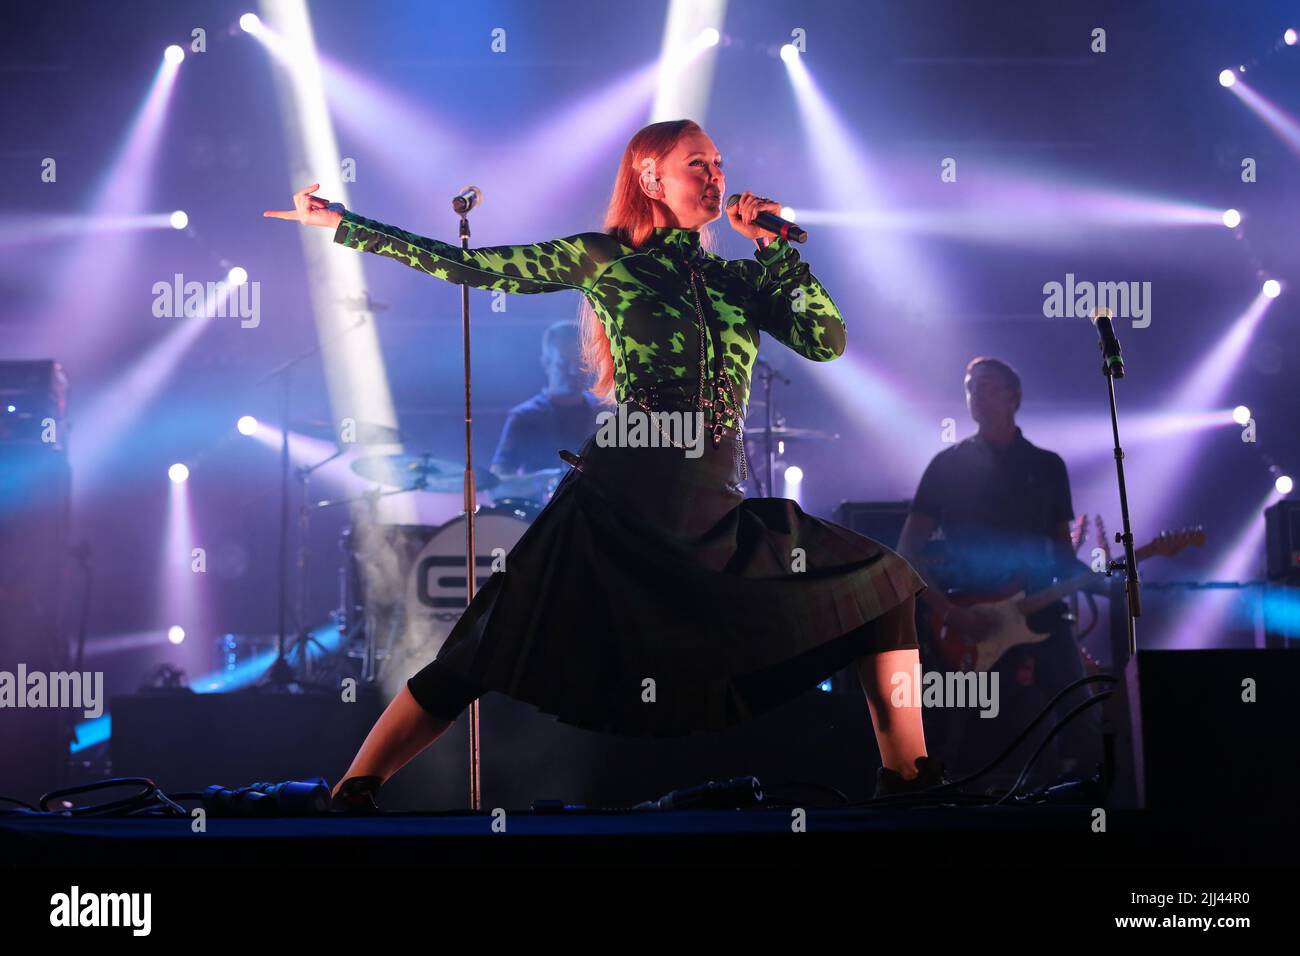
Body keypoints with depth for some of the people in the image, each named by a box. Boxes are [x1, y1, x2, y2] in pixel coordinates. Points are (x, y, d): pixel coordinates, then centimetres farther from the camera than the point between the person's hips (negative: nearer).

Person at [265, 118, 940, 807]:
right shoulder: (605, 259, 2)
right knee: (491, 653, -7)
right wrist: (337, 221, 3)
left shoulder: (743, 277, 13)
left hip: (719, 510, 4)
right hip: (618, 503, -4)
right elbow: (468, 266, 2)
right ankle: (350, 795, 5)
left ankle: (908, 778, 5)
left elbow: (827, 341, 2)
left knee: (884, 584, -1)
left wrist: (778, 245, 4)